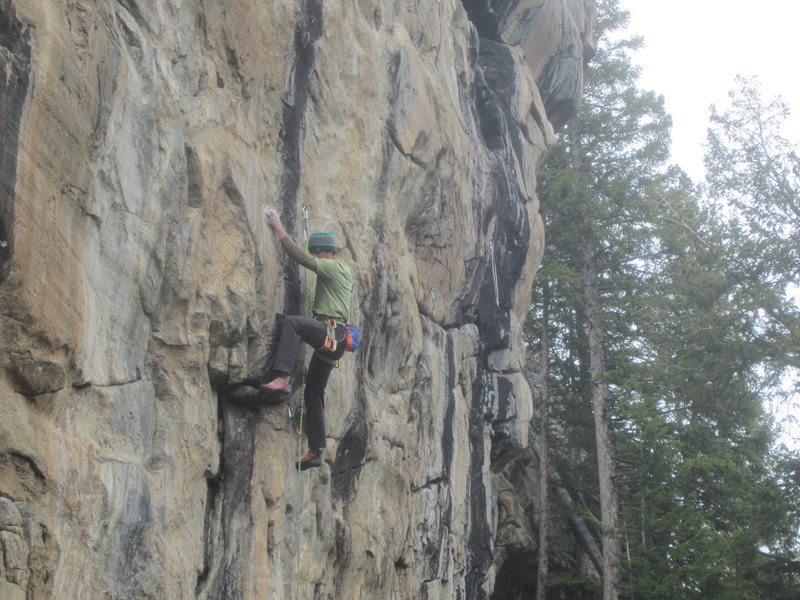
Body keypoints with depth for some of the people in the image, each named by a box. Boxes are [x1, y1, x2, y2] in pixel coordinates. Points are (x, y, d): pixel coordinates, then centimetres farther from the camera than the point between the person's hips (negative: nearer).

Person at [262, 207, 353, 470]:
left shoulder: (332, 266, -4)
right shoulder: (343, 271, 25)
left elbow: (301, 257, -14)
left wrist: (279, 229, -10)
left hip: (328, 330, -10)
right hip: (331, 340, 10)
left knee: (291, 322, -32)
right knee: (313, 393, 12)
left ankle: (283, 378, -43)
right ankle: (315, 451, 14)